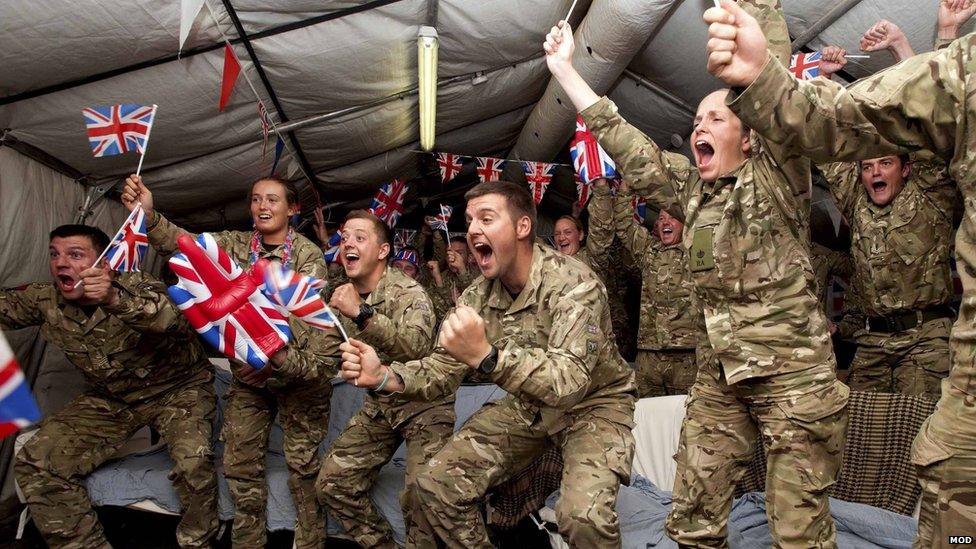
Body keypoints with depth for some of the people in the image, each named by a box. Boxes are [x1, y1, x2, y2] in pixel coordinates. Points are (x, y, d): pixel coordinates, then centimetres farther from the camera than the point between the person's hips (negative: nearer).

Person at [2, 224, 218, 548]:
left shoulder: (136, 287, -24)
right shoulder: (46, 300, -5)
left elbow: (173, 318, -45)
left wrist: (116, 300, -62)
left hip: (176, 389, -6)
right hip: (109, 399, 6)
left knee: (193, 461, -32)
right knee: (35, 465, -8)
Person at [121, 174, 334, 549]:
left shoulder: (309, 256, -9)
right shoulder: (235, 244, 1)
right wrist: (149, 215, -36)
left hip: (300, 374, -3)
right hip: (247, 373, 4)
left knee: (303, 461, 4)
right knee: (240, 462, 8)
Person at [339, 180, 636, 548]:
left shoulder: (573, 284, -26)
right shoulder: (478, 295, -6)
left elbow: (570, 382, -37)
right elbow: (443, 369, -4)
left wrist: (486, 356, -52)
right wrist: (383, 376, -24)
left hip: (593, 402, -5)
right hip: (528, 404, 6)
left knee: (583, 514, -30)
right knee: (436, 485, -5)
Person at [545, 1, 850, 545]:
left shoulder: (776, 176, -1)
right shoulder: (690, 189, 13)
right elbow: (622, 140, 15)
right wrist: (564, 68, 16)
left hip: (793, 371, -5)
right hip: (719, 376, 5)